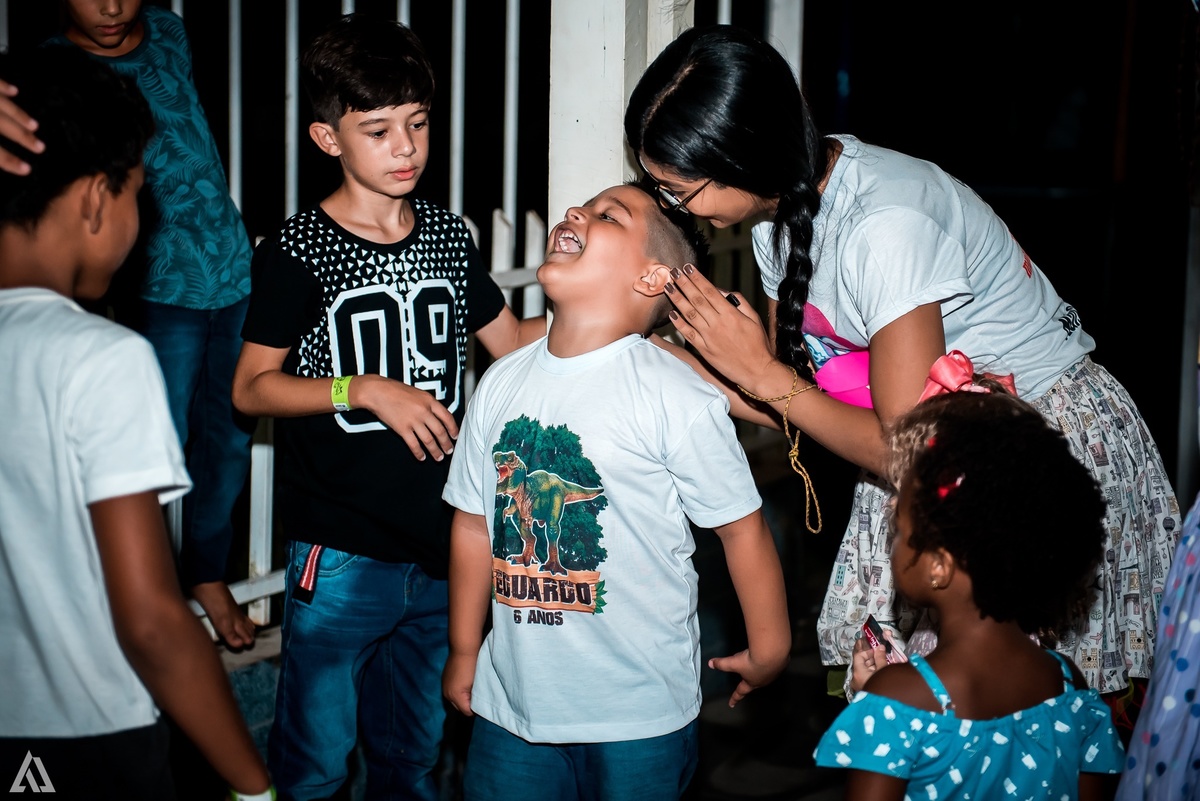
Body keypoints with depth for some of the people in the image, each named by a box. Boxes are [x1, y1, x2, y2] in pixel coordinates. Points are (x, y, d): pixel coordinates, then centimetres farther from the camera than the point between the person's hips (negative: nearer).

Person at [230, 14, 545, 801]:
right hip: (340, 555, -5)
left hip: (442, 541, 5)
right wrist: (367, 389, -17)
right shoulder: (298, 252, -8)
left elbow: (512, 340, 16)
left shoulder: (449, 235, 6)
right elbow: (251, 387, -7)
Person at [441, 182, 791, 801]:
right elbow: (475, 523, 9)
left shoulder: (678, 399, -16)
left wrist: (768, 651, 1)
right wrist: (464, 652, 15)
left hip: (638, 712, -4)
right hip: (512, 699, 5)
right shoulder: (499, 384, 1)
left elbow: (741, 526, -8)